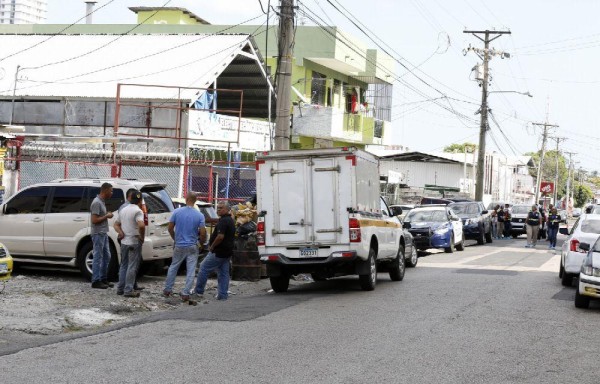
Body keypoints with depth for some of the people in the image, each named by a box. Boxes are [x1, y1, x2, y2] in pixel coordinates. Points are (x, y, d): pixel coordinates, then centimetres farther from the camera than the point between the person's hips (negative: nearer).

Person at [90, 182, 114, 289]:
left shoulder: (102, 202, 14)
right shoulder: (97, 202, -17)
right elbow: (94, 220, -22)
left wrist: (107, 215, 11)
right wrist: (107, 216, -13)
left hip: (103, 233, 10)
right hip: (98, 234, -10)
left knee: (106, 256, 13)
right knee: (98, 257, -4)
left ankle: (103, 279, 21)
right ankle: (96, 281, 1)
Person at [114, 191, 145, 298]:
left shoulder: (123, 210, 11)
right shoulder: (138, 211, -14)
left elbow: (116, 224, 17)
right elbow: (141, 225, -30)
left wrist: (121, 233, 1)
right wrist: (142, 237, -15)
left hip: (124, 242, 7)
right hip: (134, 242, -7)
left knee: (124, 265, 16)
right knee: (132, 267, -3)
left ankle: (120, 288, 19)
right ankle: (128, 290, -4)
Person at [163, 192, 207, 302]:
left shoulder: (177, 212, -7)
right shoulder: (199, 215, -9)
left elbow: (170, 228, -1)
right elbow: (203, 233, -10)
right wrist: (201, 242, 10)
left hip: (179, 246, 1)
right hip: (192, 247, -1)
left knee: (173, 267, 18)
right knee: (191, 271, 5)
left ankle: (167, 290, 24)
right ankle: (186, 293, 3)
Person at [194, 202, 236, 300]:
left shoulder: (223, 221, -18)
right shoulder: (231, 221, 15)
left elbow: (220, 237, -28)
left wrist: (212, 246, -14)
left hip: (218, 252, -10)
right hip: (227, 252, 10)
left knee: (204, 268, 2)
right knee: (224, 273, 9)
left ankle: (199, 291, 7)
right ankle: (223, 295, 9)